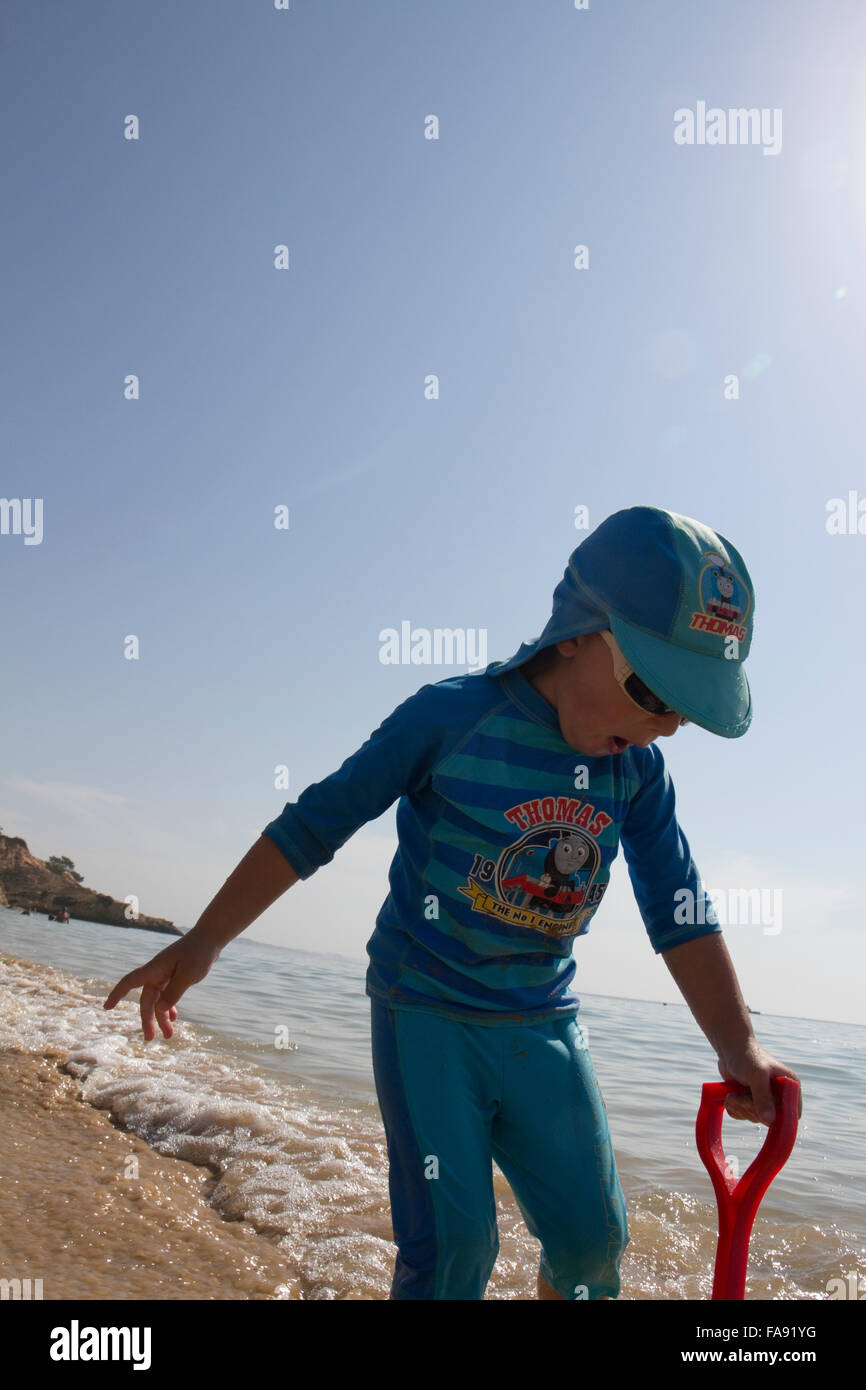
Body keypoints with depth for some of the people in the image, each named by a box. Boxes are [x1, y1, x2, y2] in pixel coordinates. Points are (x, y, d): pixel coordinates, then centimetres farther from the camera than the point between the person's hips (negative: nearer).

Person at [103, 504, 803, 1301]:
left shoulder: (638, 771, -2)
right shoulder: (451, 717, -16)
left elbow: (680, 910, 0)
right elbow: (312, 828, -11)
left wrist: (737, 1043, -11)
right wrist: (203, 944, -11)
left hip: (544, 1026, 5)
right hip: (427, 1017, -4)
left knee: (593, 1238, 8)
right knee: (453, 1242, -6)